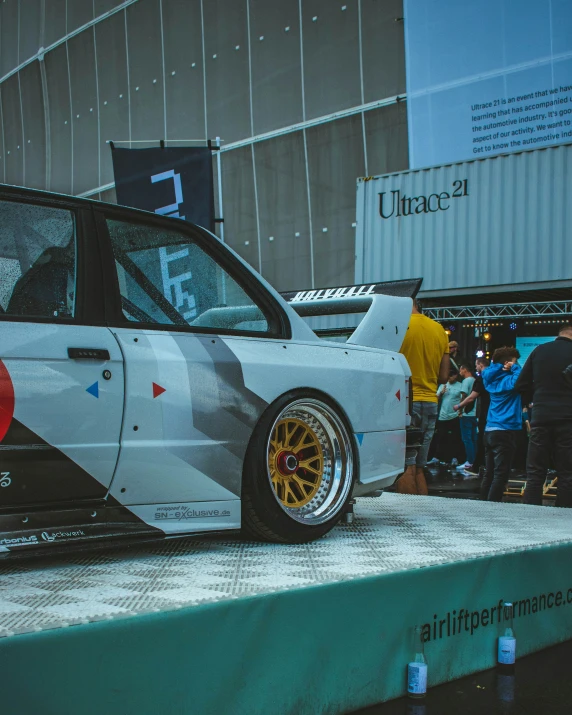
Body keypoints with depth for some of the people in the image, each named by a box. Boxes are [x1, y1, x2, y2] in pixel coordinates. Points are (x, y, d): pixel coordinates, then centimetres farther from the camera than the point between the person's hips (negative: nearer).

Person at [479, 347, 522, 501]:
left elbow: (487, 370, 29)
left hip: (490, 430, 8)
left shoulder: (492, 378, 10)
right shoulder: (508, 380, -11)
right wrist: (514, 367, -10)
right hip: (506, 431, -8)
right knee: (501, 474, -6)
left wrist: (499, 365, 10)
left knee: (490, 473, 13)